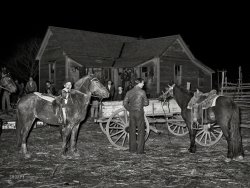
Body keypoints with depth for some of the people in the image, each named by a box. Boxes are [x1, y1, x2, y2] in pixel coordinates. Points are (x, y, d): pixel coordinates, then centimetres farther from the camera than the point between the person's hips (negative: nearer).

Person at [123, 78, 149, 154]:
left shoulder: (129, 92, 3)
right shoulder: (142, 92, -9)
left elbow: (125, 103, 3)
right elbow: (146, 103, -3)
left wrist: (130, 109, 13)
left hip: (131, 113, 4)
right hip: (139, 112, -4)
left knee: (132, 130, 12)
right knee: (141, 131, 4)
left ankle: (132, 149, 18)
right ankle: (140, 150, 3)